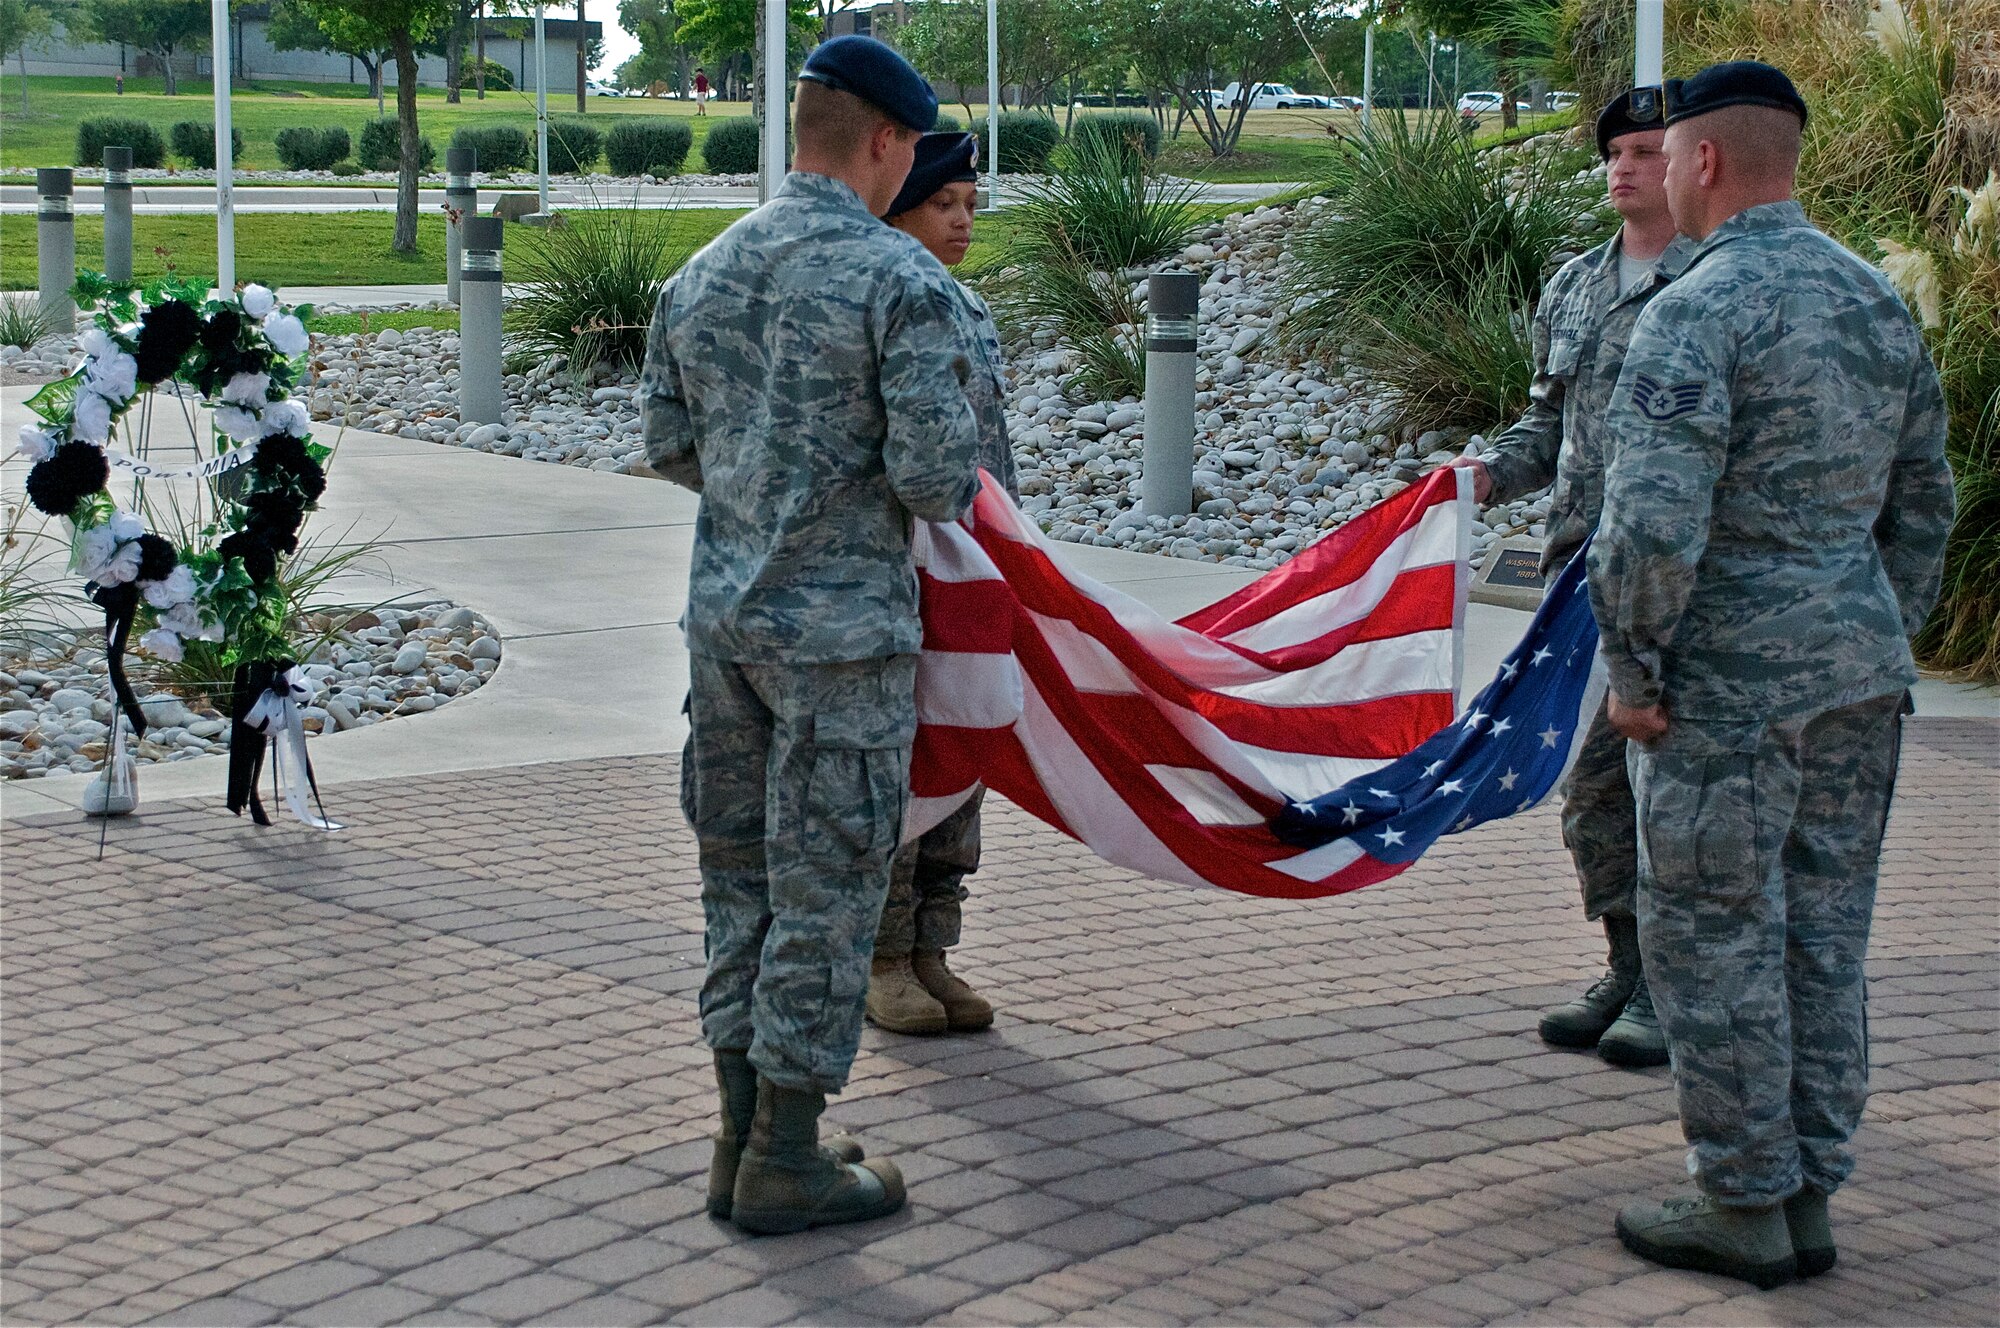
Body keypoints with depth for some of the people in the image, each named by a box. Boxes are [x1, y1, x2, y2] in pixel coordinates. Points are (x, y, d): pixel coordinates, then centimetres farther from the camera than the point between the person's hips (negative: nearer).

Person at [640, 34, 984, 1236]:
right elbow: (936, 473, -19)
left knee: (742, 878, 15)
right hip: (843, 632, -7)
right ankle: (785, 1165, 8)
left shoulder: (703, 273, 7)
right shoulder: (903, 279, -14)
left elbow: (670, 446, 13)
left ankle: (746, 1135, 22)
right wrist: (954, 492, 3)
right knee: (826, 894, 2)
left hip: (724, 618, 7)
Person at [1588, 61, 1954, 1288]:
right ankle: (1810, 1198, 20)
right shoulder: (1880, 303, 10)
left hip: (1730, 683, -8)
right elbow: (1924, 505, 16)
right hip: (1860, 669, 8)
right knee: (1825, 940, 13)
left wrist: (1633, 672, -11)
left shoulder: (1698, 312, -15)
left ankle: (1746, 1210, 9)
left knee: (1716, 943, 3)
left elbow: (1653, 526, -23)